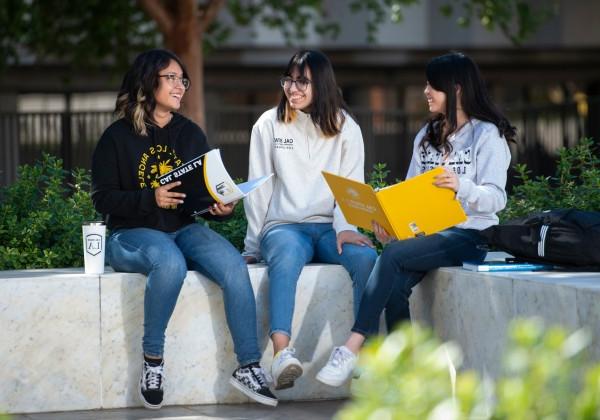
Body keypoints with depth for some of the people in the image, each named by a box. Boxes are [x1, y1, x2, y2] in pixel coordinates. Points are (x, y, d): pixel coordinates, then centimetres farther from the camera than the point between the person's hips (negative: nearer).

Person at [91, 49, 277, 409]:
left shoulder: (190, 134, 14)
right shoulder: (118, 137, 1)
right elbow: (103, 198, -5)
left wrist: (222, 207, -9)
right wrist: (151, 198, -21)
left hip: (184, 229, 4)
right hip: (132, 234, -4)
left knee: (233, 263, -27)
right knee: (170, 262, -39)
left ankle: (249, 367, -24)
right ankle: (153, 360, -22)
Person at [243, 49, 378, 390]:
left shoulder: (346, 128, 11)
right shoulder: (269, 124, 10)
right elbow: (258, 189, 10)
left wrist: (345, 227, -16)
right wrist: (253, 245, 7)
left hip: (330, 228, 2)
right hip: (284, 225, -2)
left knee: (366, 256, -33)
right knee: (287, 257, -39)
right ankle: (282, 353, -57)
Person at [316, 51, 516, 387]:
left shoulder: (487, 135, -1)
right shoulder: (427, 136, 20)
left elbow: (496, 198, -12)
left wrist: (461, 186, -32)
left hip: (469, 234, -6)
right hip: (427, 232, 6)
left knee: (394, 255, -29)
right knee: (395, 285, -24)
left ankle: (353, 349, -32)